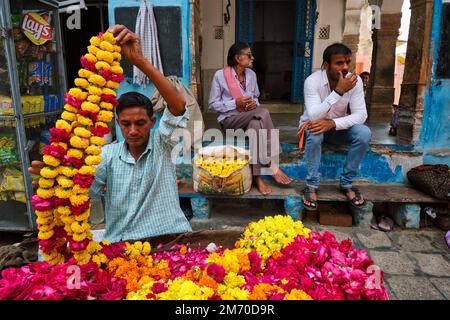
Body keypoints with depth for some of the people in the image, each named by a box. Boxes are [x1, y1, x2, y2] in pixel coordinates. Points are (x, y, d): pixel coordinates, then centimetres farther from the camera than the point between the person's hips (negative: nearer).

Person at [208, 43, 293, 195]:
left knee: (256, 125, -35)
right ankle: (272, 166, -29)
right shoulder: (220, 75, -7)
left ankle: (257, 176, -33)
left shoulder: (251, 74, 10)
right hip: (229, 120, -5)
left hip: (250, 118, 5)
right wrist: (235, 103, -18)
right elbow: (213, 103, -5)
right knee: (263, 113, -32)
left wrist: (254, 104, -4)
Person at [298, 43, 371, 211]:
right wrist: (338, 91, -40)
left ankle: (347, 183, -7)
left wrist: (332, 123, -36)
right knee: (315, 133, -37)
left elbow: (361, 114, -20)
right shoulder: (313, 81, -23)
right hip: (314, 125, -3)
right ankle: (312, 185, -19)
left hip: (338, 126, 3)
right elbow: (313, 116, -34)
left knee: (364, 133, -24)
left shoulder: (355, 80, -14)